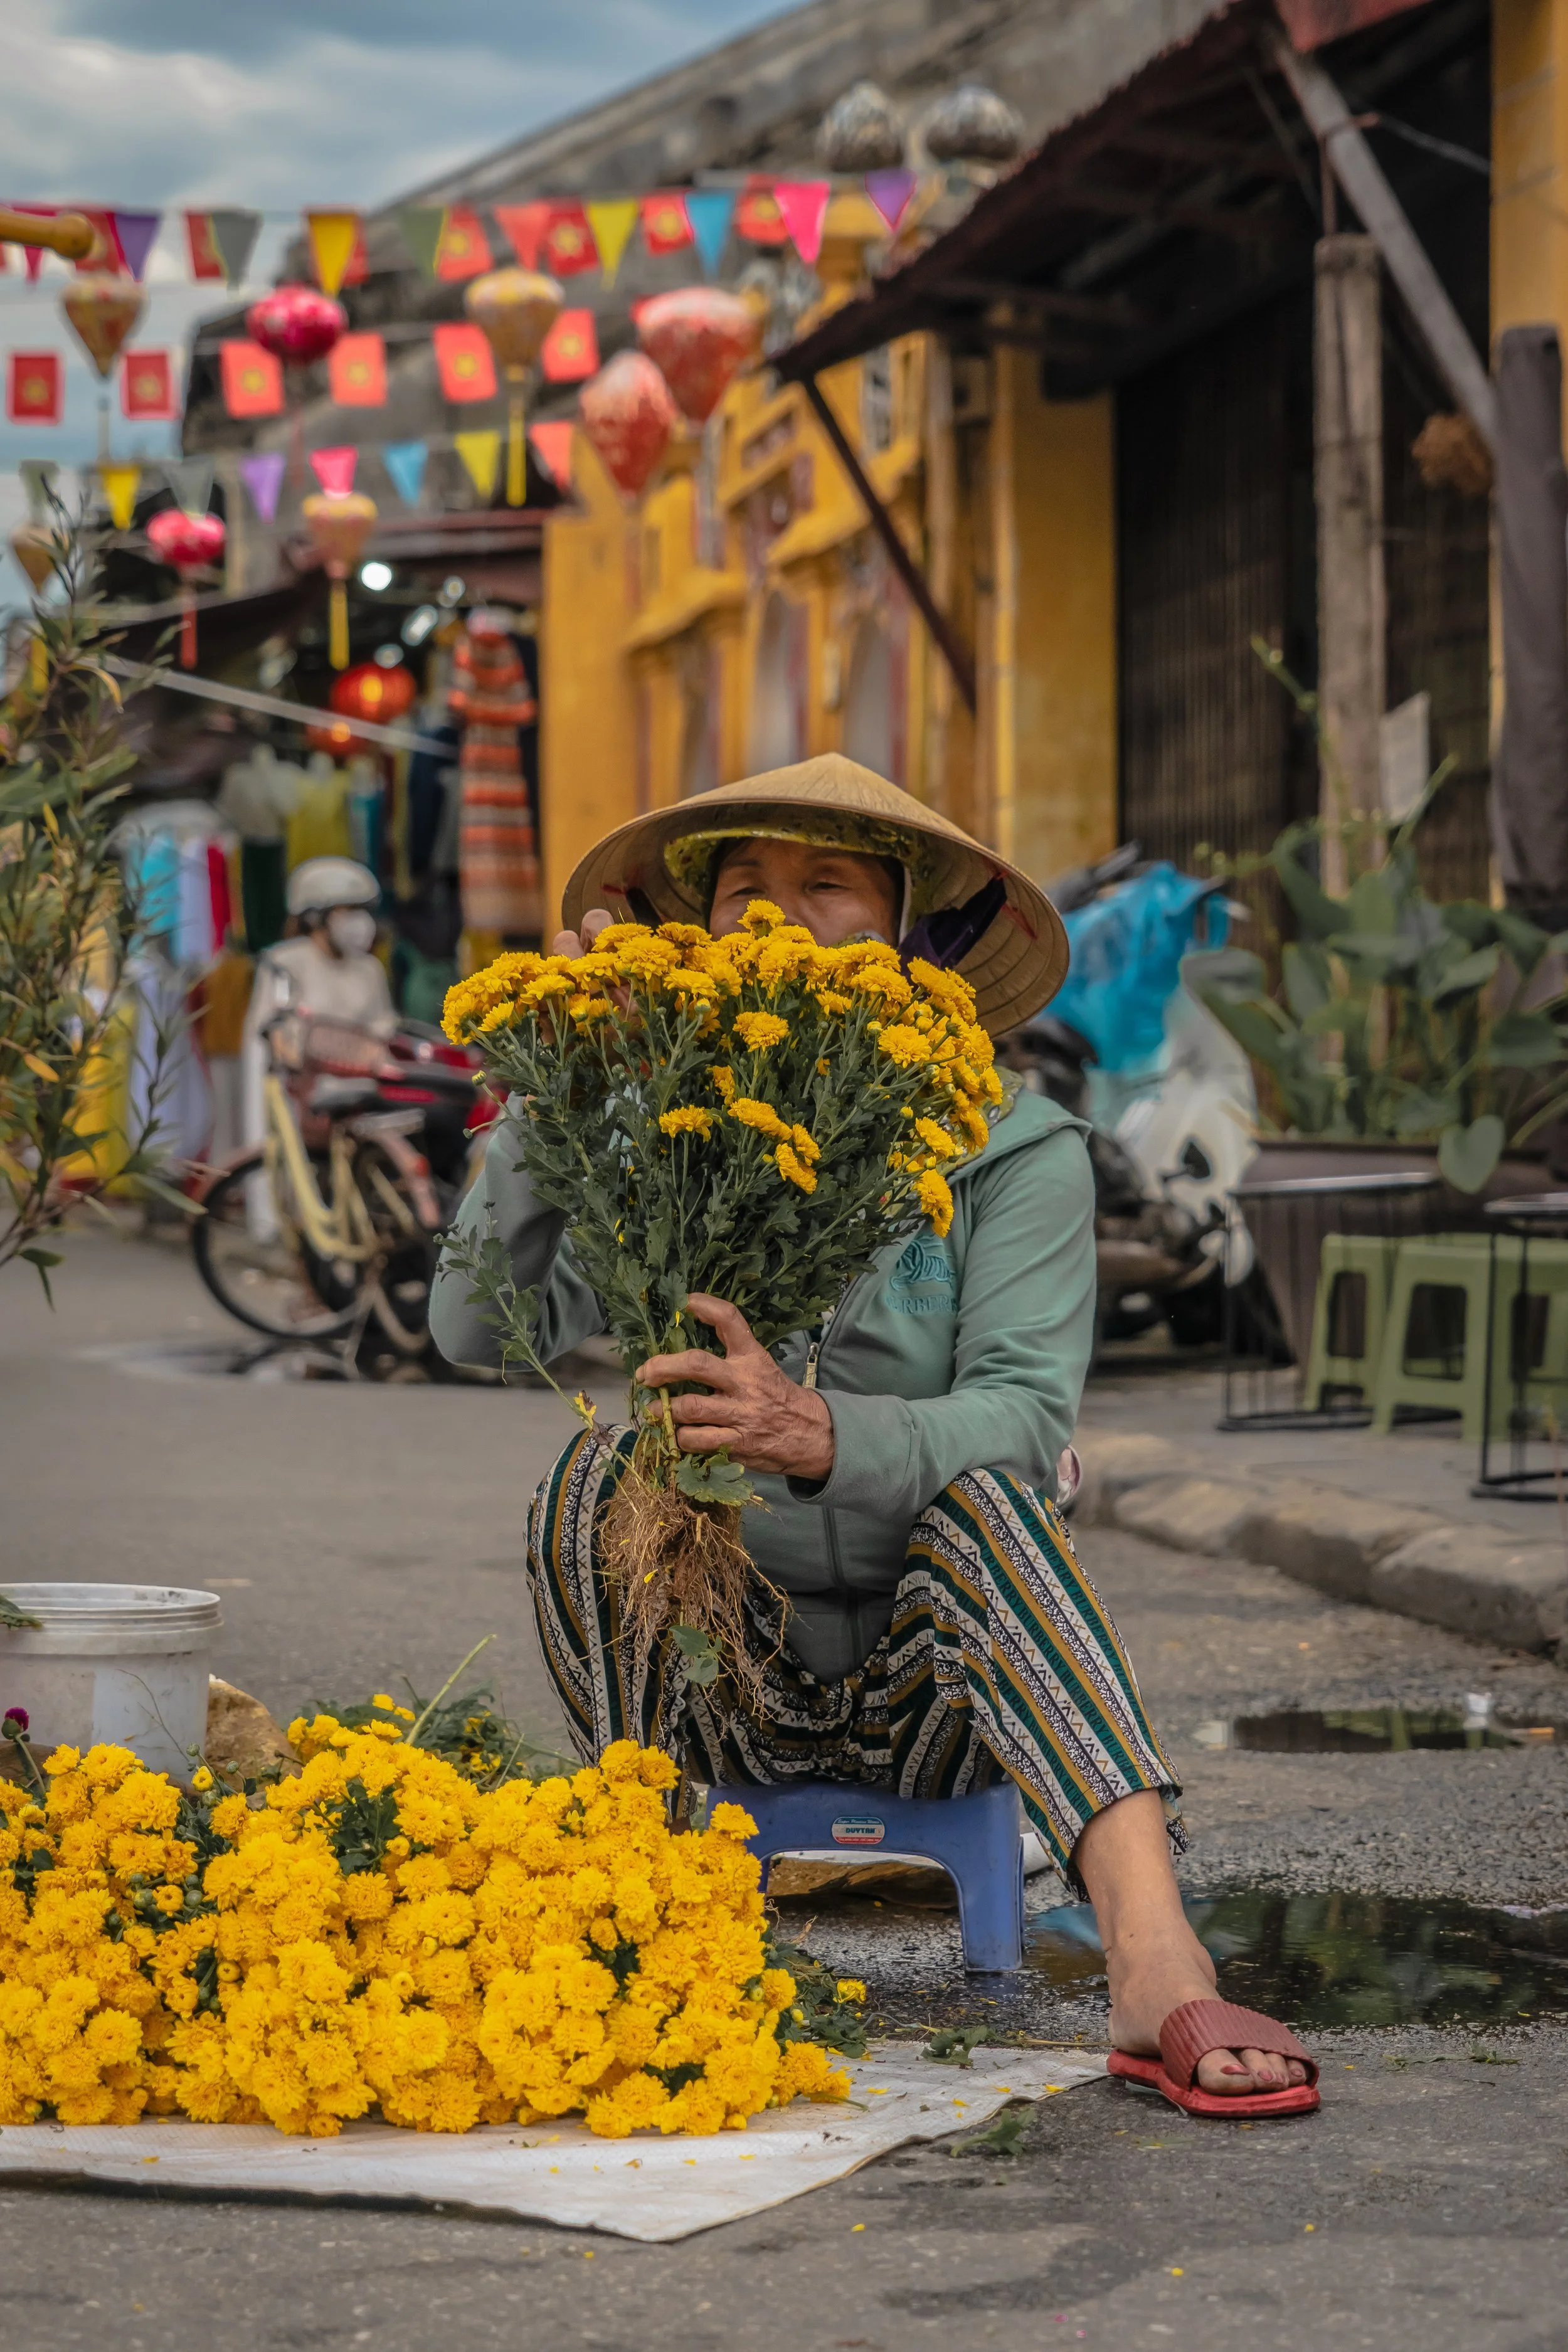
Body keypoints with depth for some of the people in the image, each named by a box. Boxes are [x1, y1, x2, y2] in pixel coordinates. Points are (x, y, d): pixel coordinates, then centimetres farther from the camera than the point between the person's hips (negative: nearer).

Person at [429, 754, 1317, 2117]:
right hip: (721, 1683, 2)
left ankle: (1159, 1971, -48)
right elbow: (483, 1327, -10)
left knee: (985, 1497, -32)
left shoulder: (1016, 1149, -3)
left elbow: (1025, 1420, -19)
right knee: (598, 1474, -24)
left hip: (940, 1679, -2)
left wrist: (821, 1435, -38)